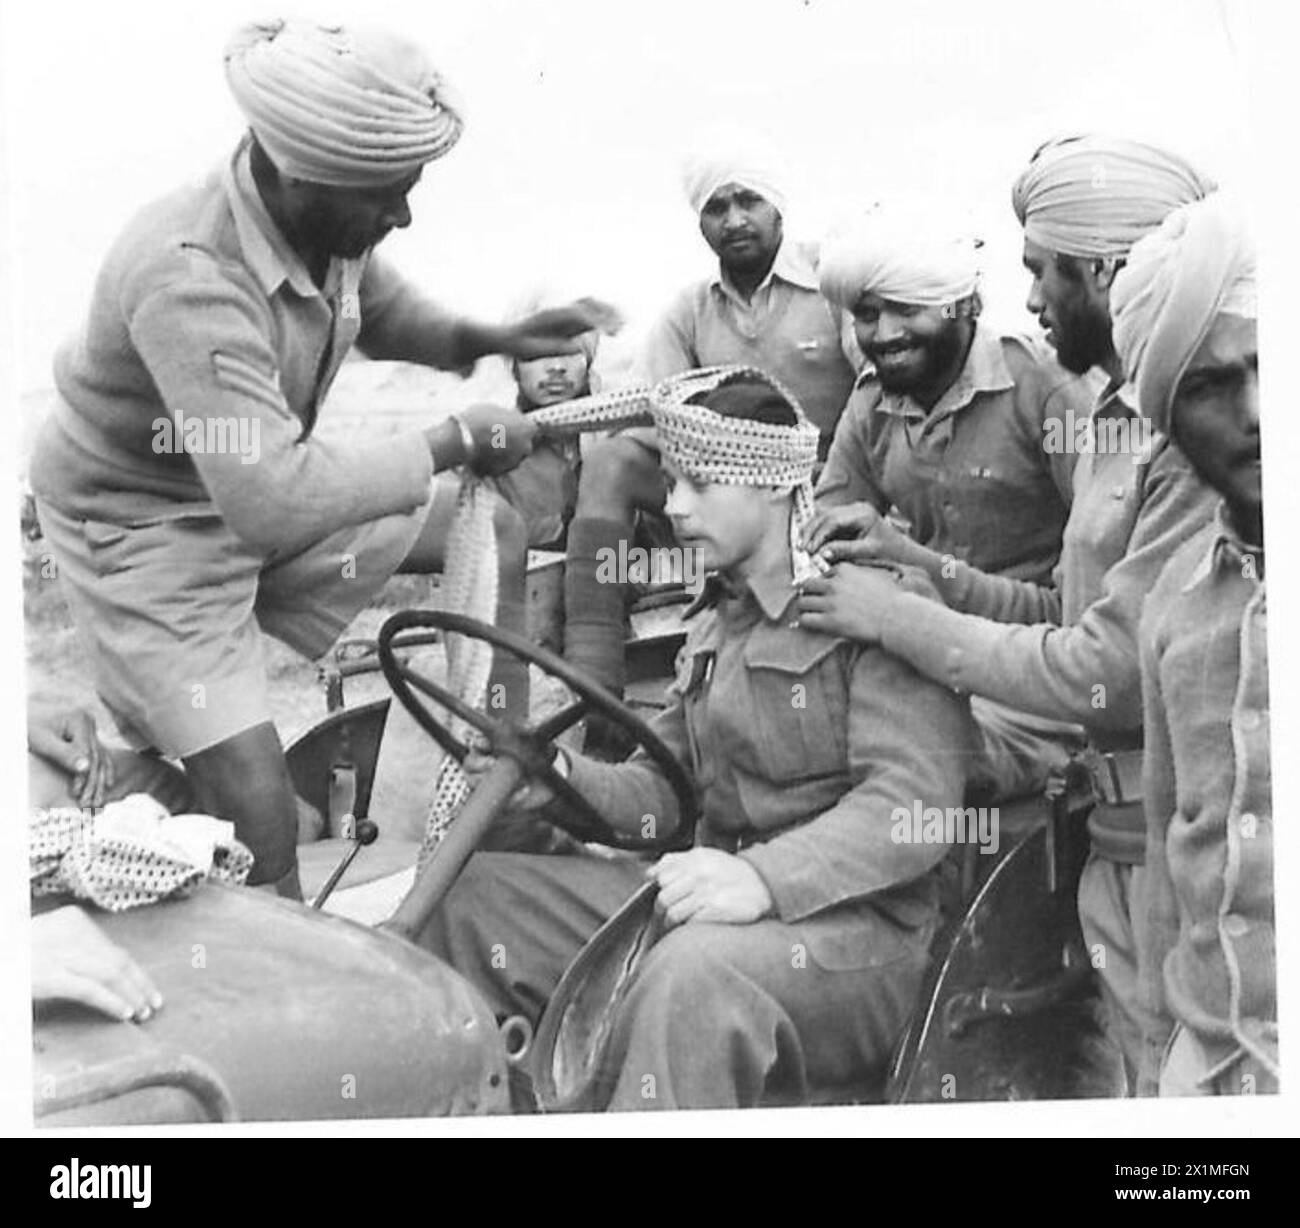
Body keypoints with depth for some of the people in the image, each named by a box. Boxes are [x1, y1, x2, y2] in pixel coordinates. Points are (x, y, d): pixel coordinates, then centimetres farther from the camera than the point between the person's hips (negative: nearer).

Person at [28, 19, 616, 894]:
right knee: (261, 828, -14)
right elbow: (276, 499, -43)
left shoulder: (328, 224, -13)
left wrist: (500, 343, -8)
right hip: (147, 528, -8)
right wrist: (457, 441, -32)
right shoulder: (188, 275, -38)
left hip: (258, 495, 8)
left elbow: (385, 315, 11)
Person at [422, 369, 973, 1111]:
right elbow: (666, 786, 19)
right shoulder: (718, 622, 21)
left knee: (695, 973, -40)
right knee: (469, 895, -2)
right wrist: (565, 778, -2)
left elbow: (914, 802, -20)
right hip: (710, 905, 8)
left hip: (854, 920, -8)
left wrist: (763, 877, -33)